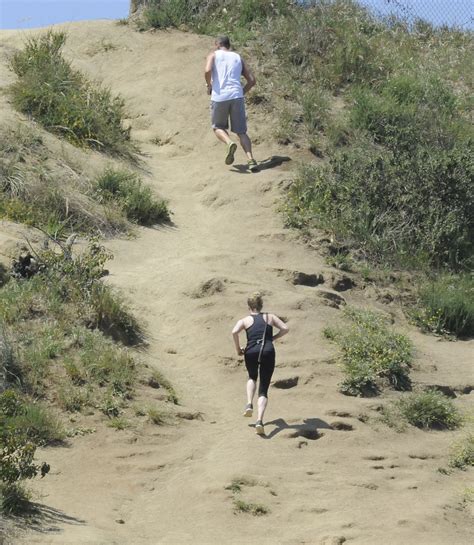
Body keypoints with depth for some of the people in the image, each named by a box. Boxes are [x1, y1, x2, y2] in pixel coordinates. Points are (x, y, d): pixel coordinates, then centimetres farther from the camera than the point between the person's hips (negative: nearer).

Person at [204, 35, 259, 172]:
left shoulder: (214, 55, 11)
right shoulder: (238, 58, 20)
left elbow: (207, 71, -10)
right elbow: (252, 80, 13)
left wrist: (209, 86, 6)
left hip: (219, 97, -2)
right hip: (236, 97, 2)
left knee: (218, 127, 19)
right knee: (241, 131, 6)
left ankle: (229, 143, -13)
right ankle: (250, 159, -15)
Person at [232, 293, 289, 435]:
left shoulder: (245, 320, 15)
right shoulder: (270, 317, 20)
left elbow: (234, 332, -4)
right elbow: (285, 329, 8)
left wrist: (238, 349, 7)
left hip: (251, 352, 0)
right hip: (268, 352, 0)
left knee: (252, 377, 33)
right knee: (263, 390, 2)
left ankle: (249, 405, 10)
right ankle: (259, 421, -20)